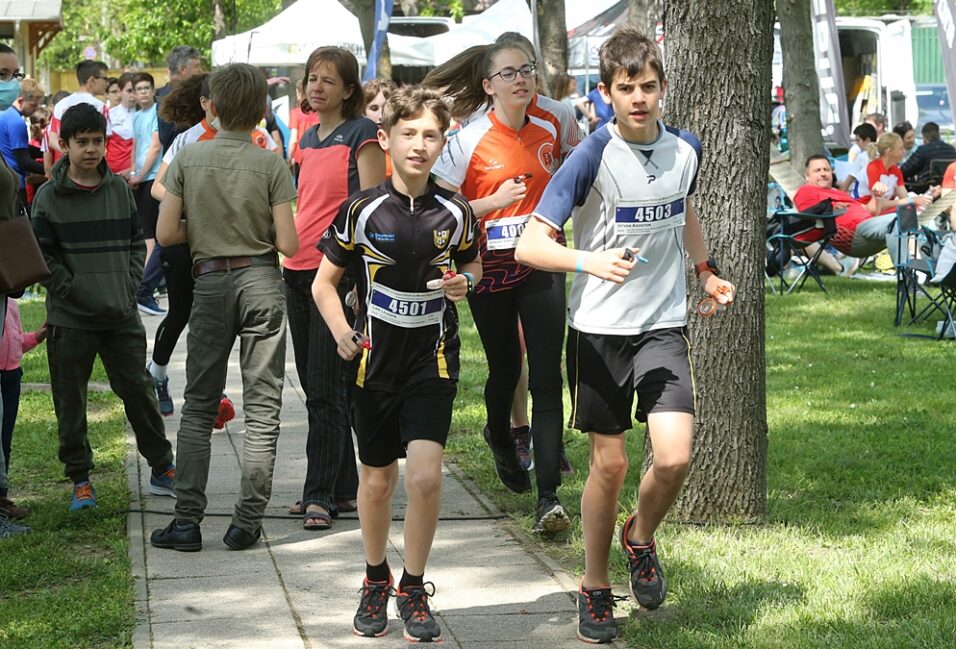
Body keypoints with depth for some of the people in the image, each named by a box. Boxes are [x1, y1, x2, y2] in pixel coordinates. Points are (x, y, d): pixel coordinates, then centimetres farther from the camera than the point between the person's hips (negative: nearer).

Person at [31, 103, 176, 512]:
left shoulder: (120, 190, 7)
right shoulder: (49, 197, -2)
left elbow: (137, 243, 13)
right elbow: (42, 255, -3)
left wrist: (130, 285, 1)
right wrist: (72, 291, -11)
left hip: (122, 313, 2)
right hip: (70, 317, -2)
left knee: (137, 389, 6)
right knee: (70, 401, 4)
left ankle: (162, 466, 19)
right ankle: (80, 480, 15)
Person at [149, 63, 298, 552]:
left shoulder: (188, 159, -1)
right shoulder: (270, 164, -6)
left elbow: (166, 233, -3)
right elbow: (288, 244, -9)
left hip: (210, 282, 2)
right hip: (261, 281, -1)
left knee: (199, 405, 10)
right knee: (262, 407, 4)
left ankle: (187, 520, 5)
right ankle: (247, 521, 2)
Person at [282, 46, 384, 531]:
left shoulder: (361, 135, -7)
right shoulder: (308, 139, 16)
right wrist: (285, 263, 18)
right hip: (299, 272, 8)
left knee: (326, 389, -7)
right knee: (313, 385, 10)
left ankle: (321, 494, -1)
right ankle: (344, 488, 18)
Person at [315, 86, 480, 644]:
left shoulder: (455, 212, -2)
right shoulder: (363, 211, -6)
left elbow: (473, 264, 17)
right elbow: (325, 282, 2)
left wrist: (464, 282, -7)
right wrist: (342, 332, -16)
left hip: (434, 357, 0)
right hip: (377, 358, 0)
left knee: (425, 476, -14)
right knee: (377, 481, 10)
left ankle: (414, 589, 5)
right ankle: (376, 580, 34)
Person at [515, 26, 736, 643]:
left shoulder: (685, 148, 1)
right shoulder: (592, 157, -14)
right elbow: (530, 245, -19)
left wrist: (707, 270, 24)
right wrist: (590, 261, -34)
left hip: (664, 325, 3)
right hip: (599, 328, -3)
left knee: (675, 456, -14)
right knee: (609, 463, 3)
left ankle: (641, 536, 18)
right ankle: (596, 589, 23)